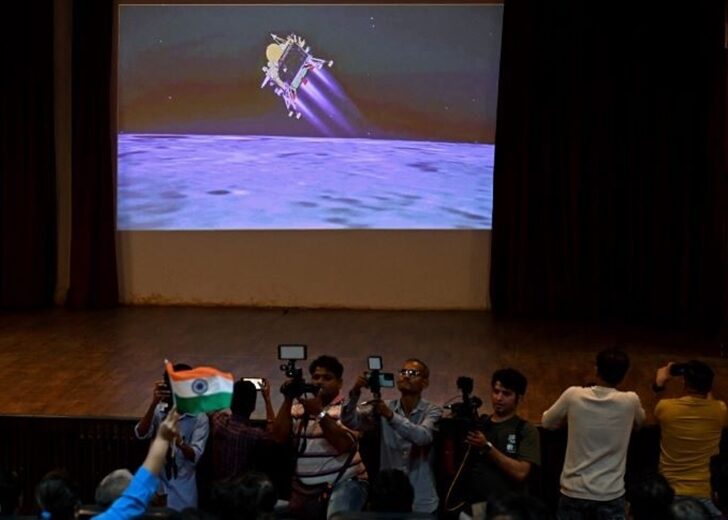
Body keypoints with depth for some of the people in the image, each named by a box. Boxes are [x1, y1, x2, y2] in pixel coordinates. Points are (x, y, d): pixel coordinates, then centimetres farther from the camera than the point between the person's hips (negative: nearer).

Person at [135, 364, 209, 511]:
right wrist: (154, 403, -27)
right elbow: (141, 434, -15)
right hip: (157, 485, 2)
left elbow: (195, 456, -18)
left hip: (182, 490, -2)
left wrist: (179, 442, -39)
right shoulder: (159, 411, 0)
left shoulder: (200, 418, -9)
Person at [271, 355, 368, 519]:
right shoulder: (299, 407, 10)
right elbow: (279, 437, -2)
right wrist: (288, 400, -9)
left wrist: (320, 413, -21)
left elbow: (345, 444, -18)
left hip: (344, 482, -5)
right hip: (305, 488, 5)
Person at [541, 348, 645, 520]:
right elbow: (639, 422, 19)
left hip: (574, 492, 1)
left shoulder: (573, 395, -7)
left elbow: (546, 422, 11)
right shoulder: (630, 401, -6)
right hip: (610, 495, 0)